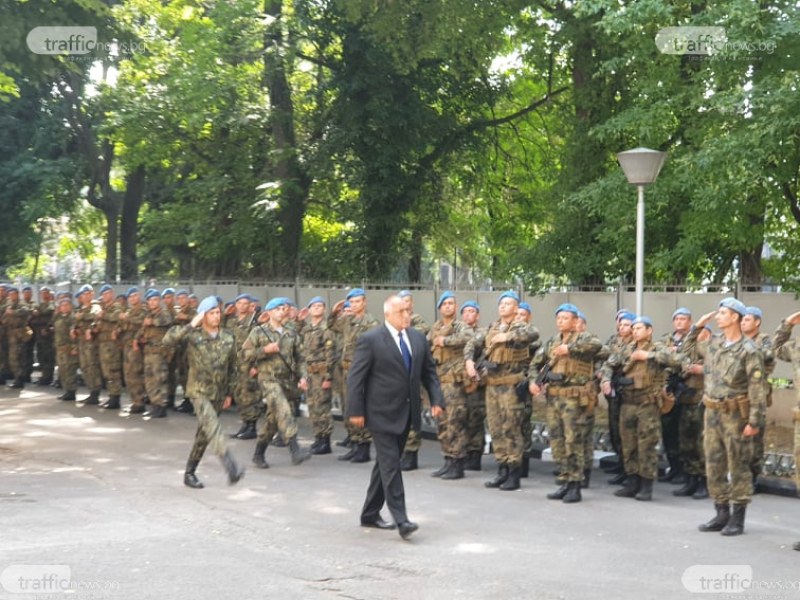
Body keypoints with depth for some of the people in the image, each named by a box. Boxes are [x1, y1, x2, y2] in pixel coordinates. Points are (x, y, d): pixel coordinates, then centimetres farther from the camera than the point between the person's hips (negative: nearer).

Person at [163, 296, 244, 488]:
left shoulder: (228, 338, 4)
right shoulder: (193, 335, -9)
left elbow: (231, 367, 14)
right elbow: (167, 340, -24)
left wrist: (229, 393, 15)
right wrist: (190, 325, -25)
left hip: (218, 394, 5)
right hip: (199, 391, -5)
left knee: (204, 434, 13)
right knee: (213, 429, -23)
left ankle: (189, 473, 27)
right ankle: (231, 468, -33)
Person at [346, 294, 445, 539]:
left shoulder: (418, 338, 8)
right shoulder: (370, 340, -10)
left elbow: (429, 372, 13)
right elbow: (355, 378, -10)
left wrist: (436, 400, 0)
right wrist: (355, 411, -13)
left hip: (406, 413, 7)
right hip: (382, 413, -7)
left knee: (386, 464, 14)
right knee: (391, 465, -9)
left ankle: (370, 514, 25)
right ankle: (401, 519, -8)